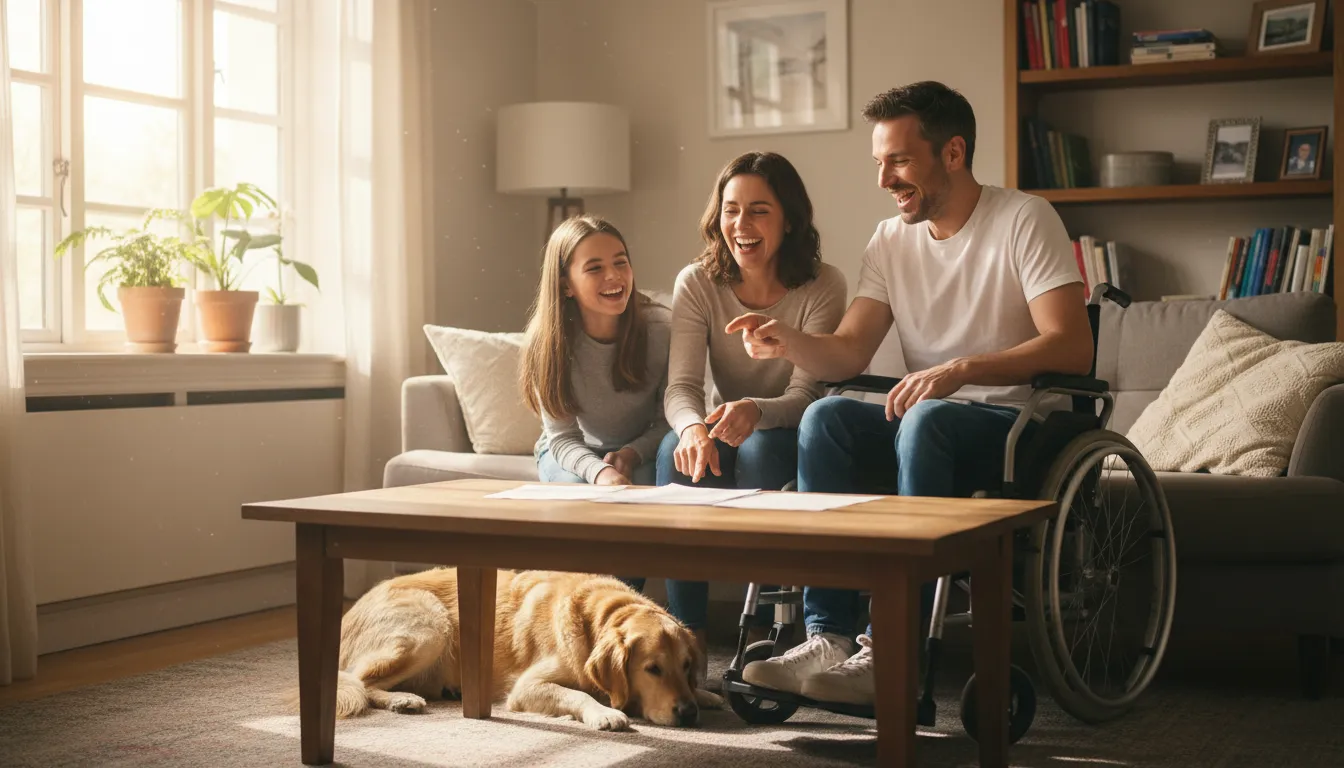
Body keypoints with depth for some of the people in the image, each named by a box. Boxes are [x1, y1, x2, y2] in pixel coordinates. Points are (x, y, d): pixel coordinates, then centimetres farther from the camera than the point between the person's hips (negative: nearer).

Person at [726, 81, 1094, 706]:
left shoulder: (1024, 220, -6)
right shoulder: (892, 239, 11)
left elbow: (1072, 348, -18)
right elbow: (848, 353, 2)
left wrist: (960, 369, -29)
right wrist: (790, 343, -20)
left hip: (1022, 425, -5)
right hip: (926, 424, 6)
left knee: (928, 421, -36)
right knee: (825, 417, -22)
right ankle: (827, 638, -28)